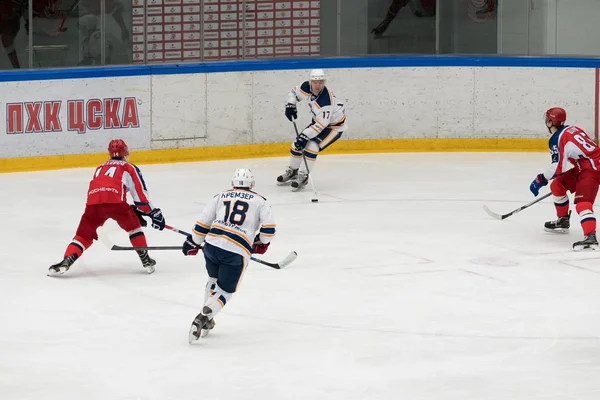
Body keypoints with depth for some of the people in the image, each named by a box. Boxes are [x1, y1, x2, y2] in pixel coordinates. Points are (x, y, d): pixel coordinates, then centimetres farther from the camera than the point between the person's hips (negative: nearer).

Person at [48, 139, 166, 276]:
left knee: (84, 235, 13)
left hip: (93, 203, 3)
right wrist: (154, 213, 27)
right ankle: (145, 259, 20)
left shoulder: (100, 168, 37)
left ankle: (66, 261, -8)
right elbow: (141, 194, 17)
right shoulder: (129, 168, 23)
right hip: (114, 201, -3)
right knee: (133, 225, 23)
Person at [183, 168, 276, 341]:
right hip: (237, 253, -3)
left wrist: (193, 242, 27)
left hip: (212, 245, 3)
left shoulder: (220, 197, 18)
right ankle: (203, 318, -13)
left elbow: (203, 223, 15)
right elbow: (269, 227, 2)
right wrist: (262, 242, 21)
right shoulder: (259, 201, 12)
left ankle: (206, 320, 26)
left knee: (214, 279, 29)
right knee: (225, 290, 9)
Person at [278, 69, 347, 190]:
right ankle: (292, 171, 28)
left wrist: (305, 136, -37)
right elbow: (294, 92, 7)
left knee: (312, 146, -25)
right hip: (319, 121, 8)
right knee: (297, 145, 6)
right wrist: (290, 105, -11)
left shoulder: (325, 100, -37)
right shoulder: (306, 87, -16)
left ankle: (303, 176, -12)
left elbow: (322, 124, -35)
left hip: (334, 126, -8)